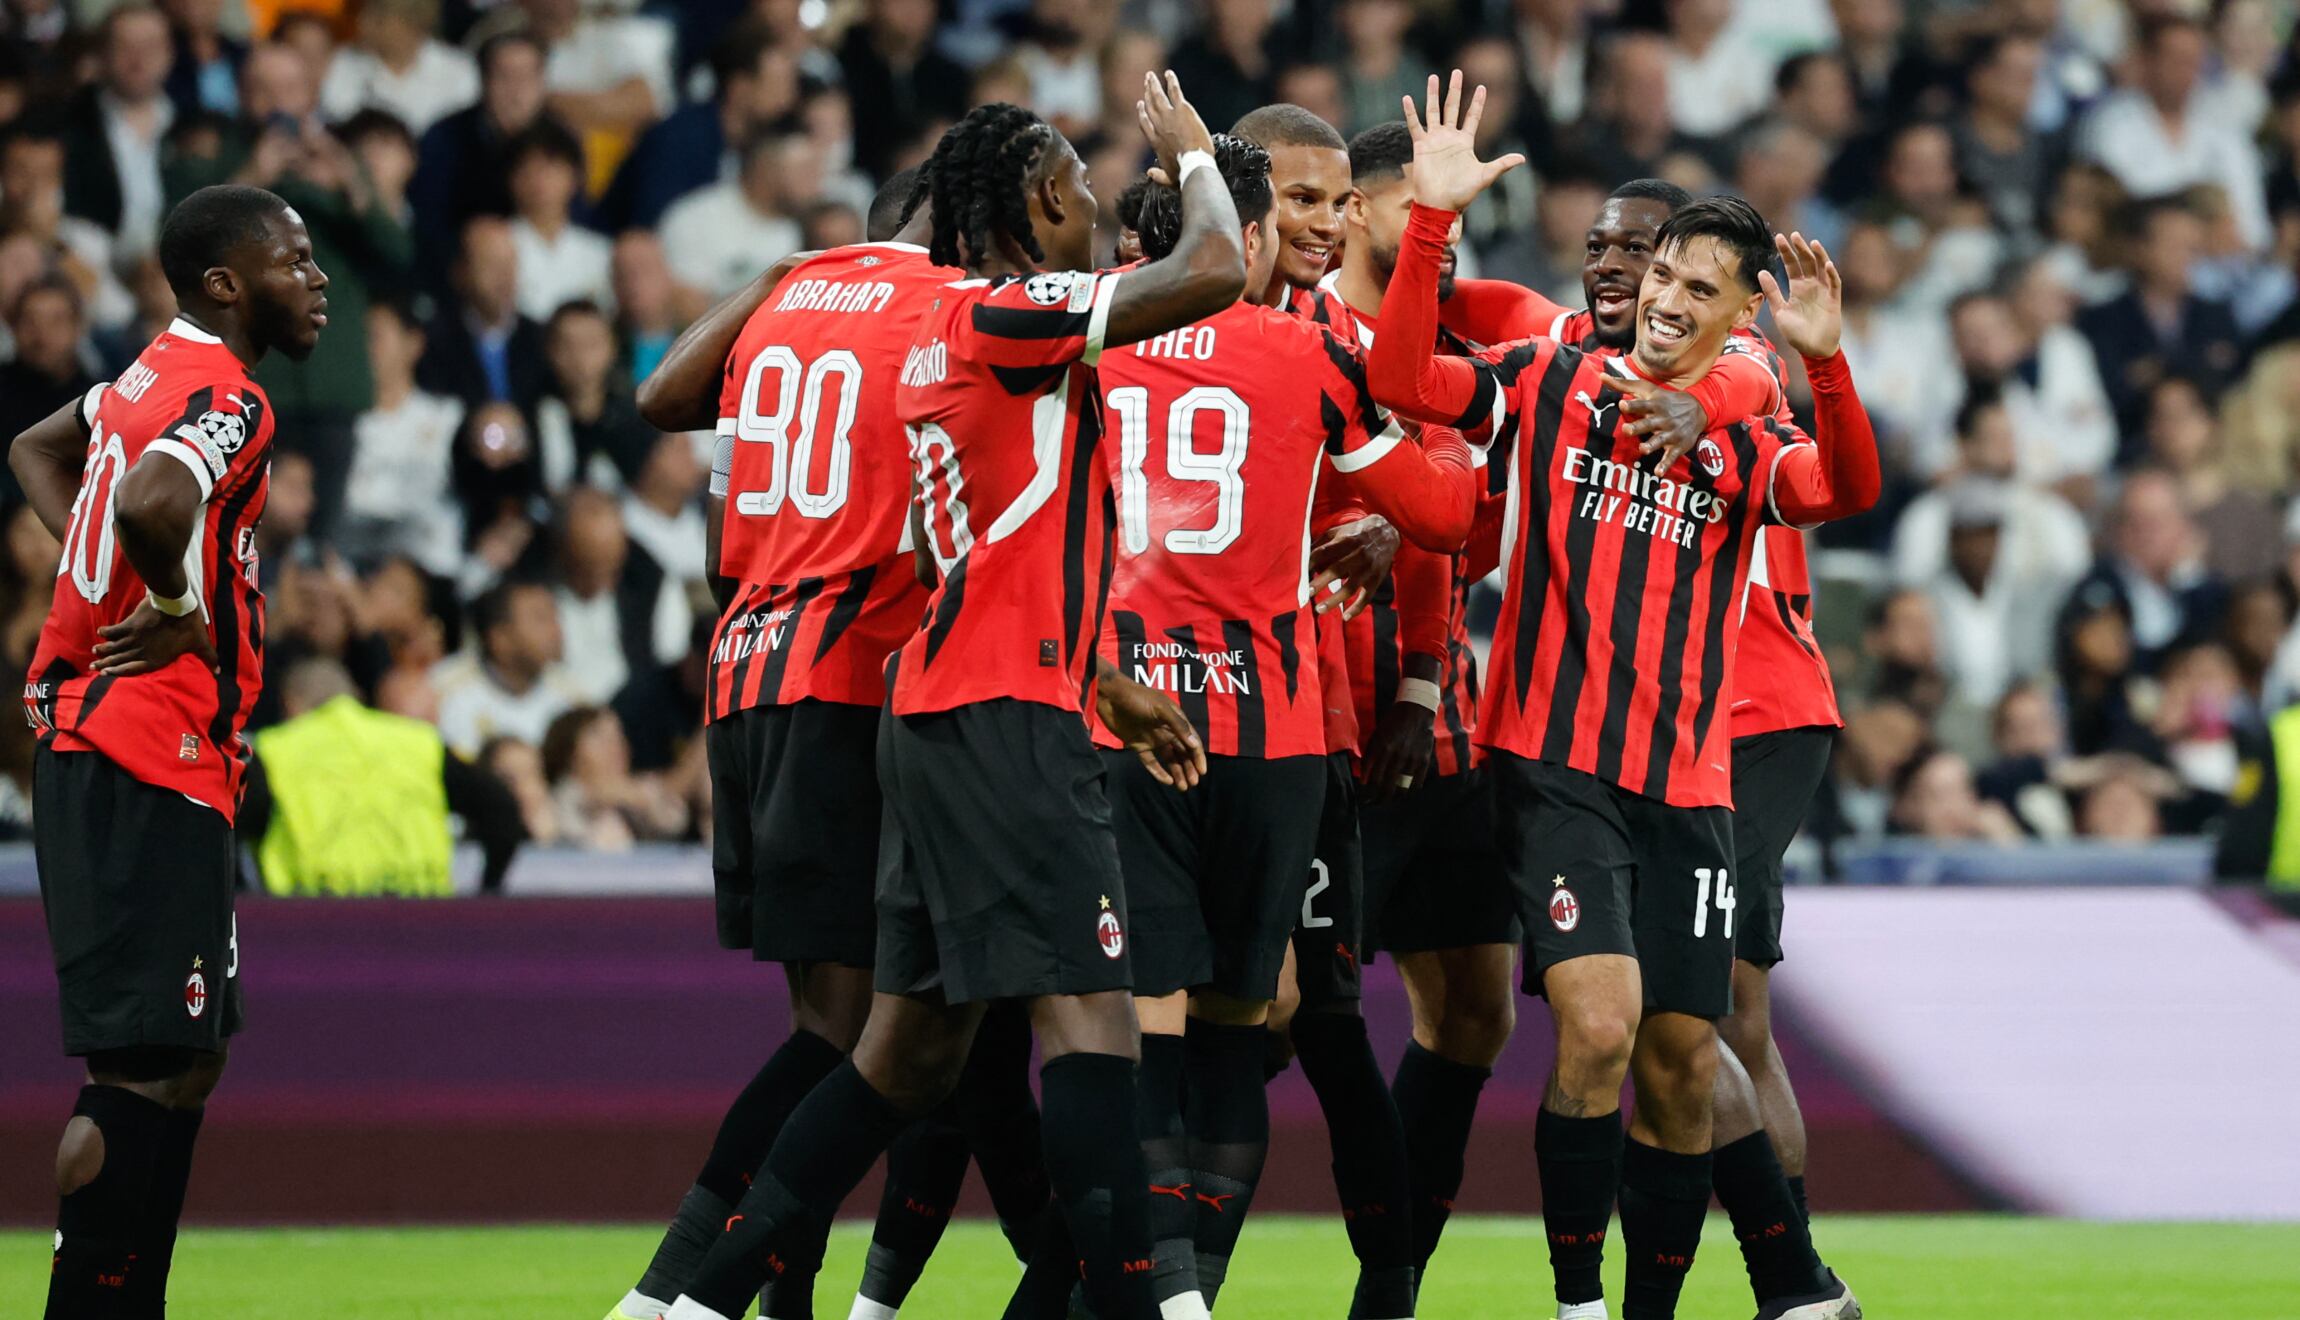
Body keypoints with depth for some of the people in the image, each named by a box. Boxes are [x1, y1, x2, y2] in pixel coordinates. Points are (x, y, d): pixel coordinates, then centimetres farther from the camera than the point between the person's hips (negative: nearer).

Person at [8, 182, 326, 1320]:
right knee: (143, 1066, -11)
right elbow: (150, 503, -35)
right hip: (151, 764, -10)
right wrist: (178, 613, -17)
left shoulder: (155, 376, 16)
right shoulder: (226, 400, -13)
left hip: (93, 744, 10)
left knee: (183, 1054, 14)